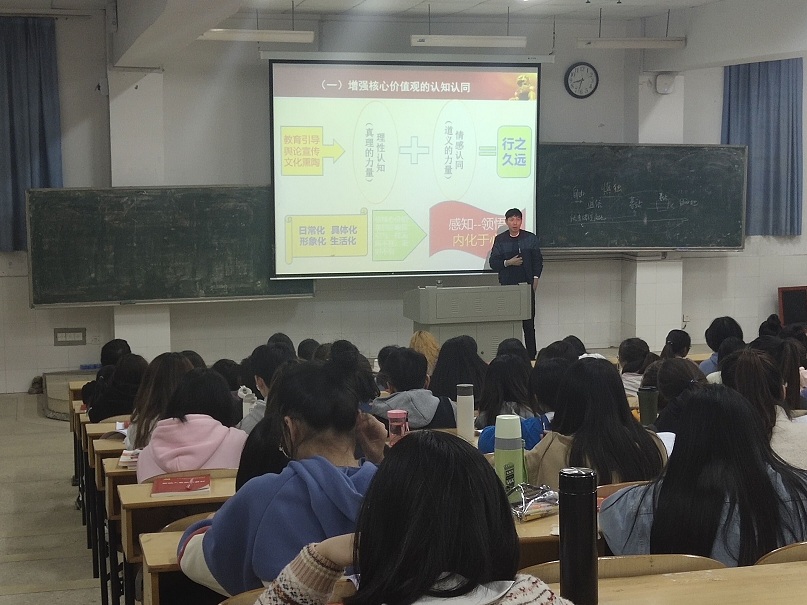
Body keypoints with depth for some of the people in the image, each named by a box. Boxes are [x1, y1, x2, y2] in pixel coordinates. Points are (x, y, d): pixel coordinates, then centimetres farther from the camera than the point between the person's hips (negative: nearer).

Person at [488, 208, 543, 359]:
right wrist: (508, 263, -11)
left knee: (528, 323, 2)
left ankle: (531, 355, 6)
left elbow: (538, 260, 9)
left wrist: (535, 279, -1)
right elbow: (493, 263, 5)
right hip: (507, 285, 0)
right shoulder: (500, 240, 6)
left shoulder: (531, 238, 7)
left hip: (527, 285, 0)